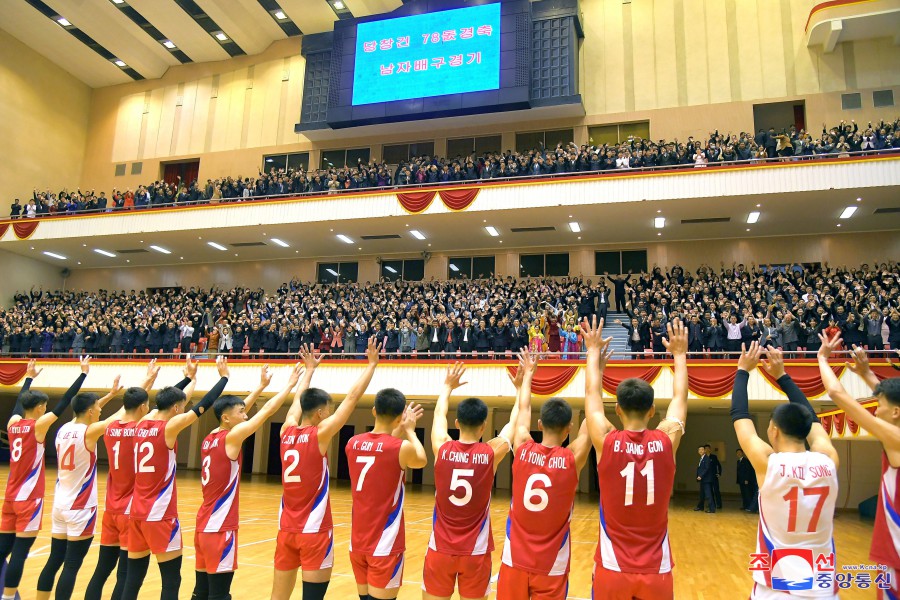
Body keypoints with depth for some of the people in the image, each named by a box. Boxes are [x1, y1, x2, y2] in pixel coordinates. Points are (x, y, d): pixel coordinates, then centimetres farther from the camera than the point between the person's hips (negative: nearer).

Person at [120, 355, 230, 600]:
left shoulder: (142, 423, 6)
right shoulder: (169, 427, -13)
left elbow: (166, 399, 23)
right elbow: (204, 405, -9)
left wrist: (189, 377, 31)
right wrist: (224, 376, 3)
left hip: (137, 512, 7)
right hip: (160, 515, -7)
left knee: (133, 577, 13)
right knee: (171, 580, 0)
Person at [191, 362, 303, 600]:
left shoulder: (210, 438, 8)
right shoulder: (231, 437, -14)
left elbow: (236, 410, 21)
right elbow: (267, 411, -12)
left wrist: (262, 385, 26)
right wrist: (290, 384, -2)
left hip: (204, 525, 9)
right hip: (220, 529, -9)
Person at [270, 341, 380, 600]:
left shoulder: (287, 431, 3)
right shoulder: (320, 434, -12)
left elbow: (299, 399, 21)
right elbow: (352, 397, -10)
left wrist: (310, 368, 34)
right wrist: (372, 364, -2)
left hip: (287, 529, 7)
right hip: (314, 531, -6)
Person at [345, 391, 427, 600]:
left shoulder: (353, 443, 0)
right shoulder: (402, 448, -16)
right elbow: (422, 460, 7)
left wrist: (399, 430, 23)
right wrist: (409, 430, 17)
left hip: (357, 541, 6)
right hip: (385, 544, -6)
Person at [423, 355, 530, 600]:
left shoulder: (442, 448, -8)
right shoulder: (491, 452, -11)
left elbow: (439, 414, 13)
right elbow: (517, 419, 5)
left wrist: (448, 386, 30)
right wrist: (525, 379, 17)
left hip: (440, 550, 1)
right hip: (475, 553, -1)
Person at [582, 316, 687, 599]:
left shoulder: (606, 442, -12)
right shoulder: (666, 441, -9)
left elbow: (592, 394, 6)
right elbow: (680, 397, 10)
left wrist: (594, 351, 18)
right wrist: (680, 354, 24)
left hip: (612, 570, -1)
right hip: (656, 572, 1)